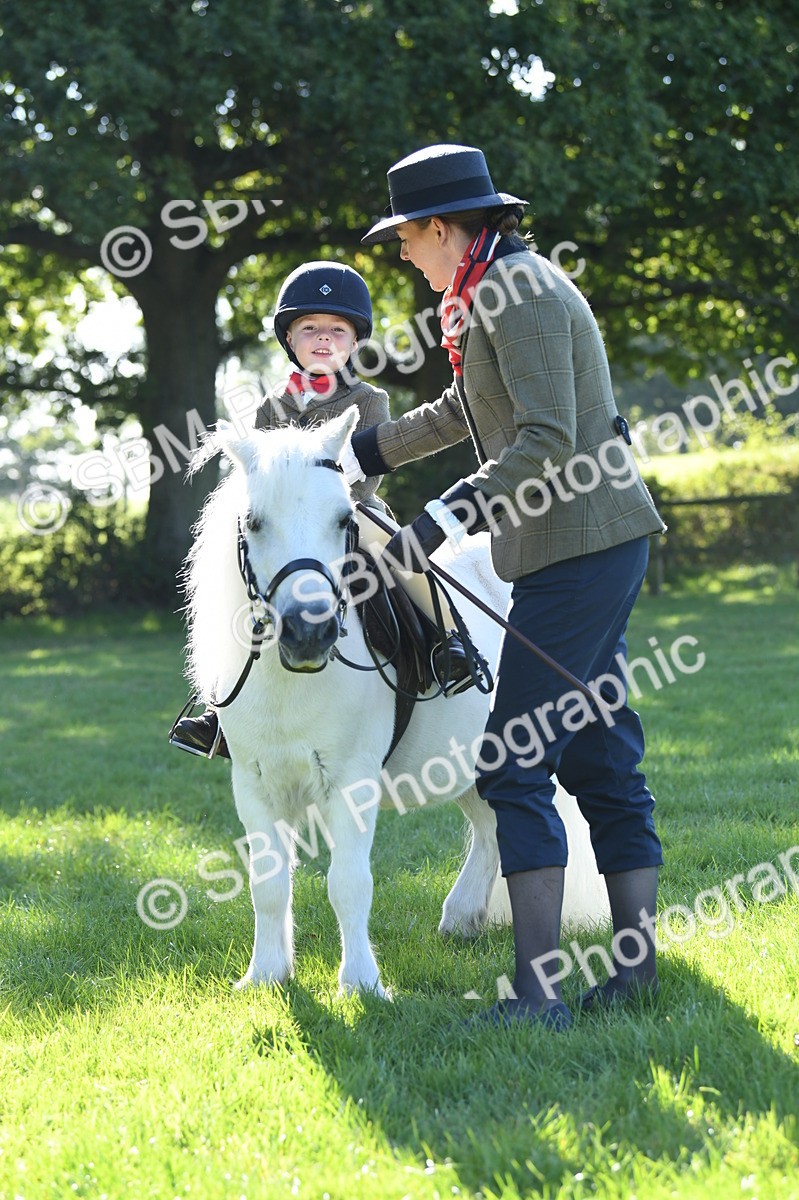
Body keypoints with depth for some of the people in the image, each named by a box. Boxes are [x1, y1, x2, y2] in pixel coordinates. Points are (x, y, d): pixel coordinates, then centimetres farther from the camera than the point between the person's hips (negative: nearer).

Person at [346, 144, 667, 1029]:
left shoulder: (518, 292, -13)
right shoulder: (498, 292, 19)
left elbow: (547, 442, -22)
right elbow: (463, 411, 33)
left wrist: (446, 515, -25)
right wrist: (351, 456, 38)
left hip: (577, 546, -11)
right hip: (599, 546, 11)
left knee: (514, 765, -11)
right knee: (600, 759, 12)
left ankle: (537, 989, -12)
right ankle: (636, 966, 16)